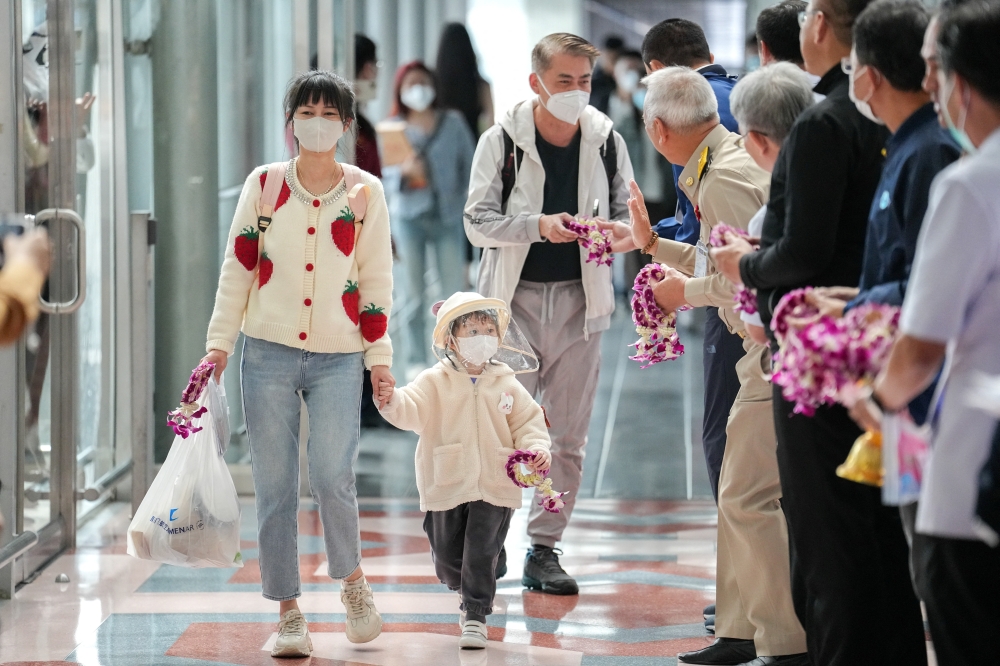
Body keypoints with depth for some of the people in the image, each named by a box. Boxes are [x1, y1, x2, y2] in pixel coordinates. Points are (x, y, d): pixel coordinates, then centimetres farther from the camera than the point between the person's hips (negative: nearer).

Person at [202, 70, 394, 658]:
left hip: (338, 356, -1)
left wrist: (380, 357, 4)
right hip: (269, 352, 1)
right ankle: (289, 613, 9)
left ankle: (353, 579, 12)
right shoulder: (263, 185, 5)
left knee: (332, 477, -14)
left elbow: (376, 279, 7)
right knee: (275, 486, 0)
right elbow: (238, 267, 7)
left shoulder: (366, 192, 5)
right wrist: (220, 342, 2)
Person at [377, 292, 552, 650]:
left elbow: (528, 421, 8)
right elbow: (411, 411, -16)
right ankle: (470, 592, 38)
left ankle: (476, 616, 8)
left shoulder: (507, 385, 4)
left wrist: (536, 448, -11)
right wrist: (392, 401, -38)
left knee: (482, 555, -4)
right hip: (447, 487, 0)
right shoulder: (435, 382, -2)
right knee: (446, 558, 9)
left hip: (494, 489, 0)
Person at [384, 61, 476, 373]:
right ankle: (417, 360, 9)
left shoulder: (453, 123, 3)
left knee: (454, 291, -2)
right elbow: (385, 175, 1)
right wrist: (404, 172, -20)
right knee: (414, 292, 3)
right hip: (410, 215, 0)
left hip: (447, 216, 0)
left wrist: (464, 200, -2)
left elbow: (469, 163, 7)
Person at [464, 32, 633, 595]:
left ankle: (545, 547, 14)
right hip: (516, 300, -2)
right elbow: (478, 222, -6)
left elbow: (628, 214, 9)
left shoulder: (607, 142, 2)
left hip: (579, 301, 2)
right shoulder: (503, 141, -5)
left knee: (569, 435, 5)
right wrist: (539, 225, -22)